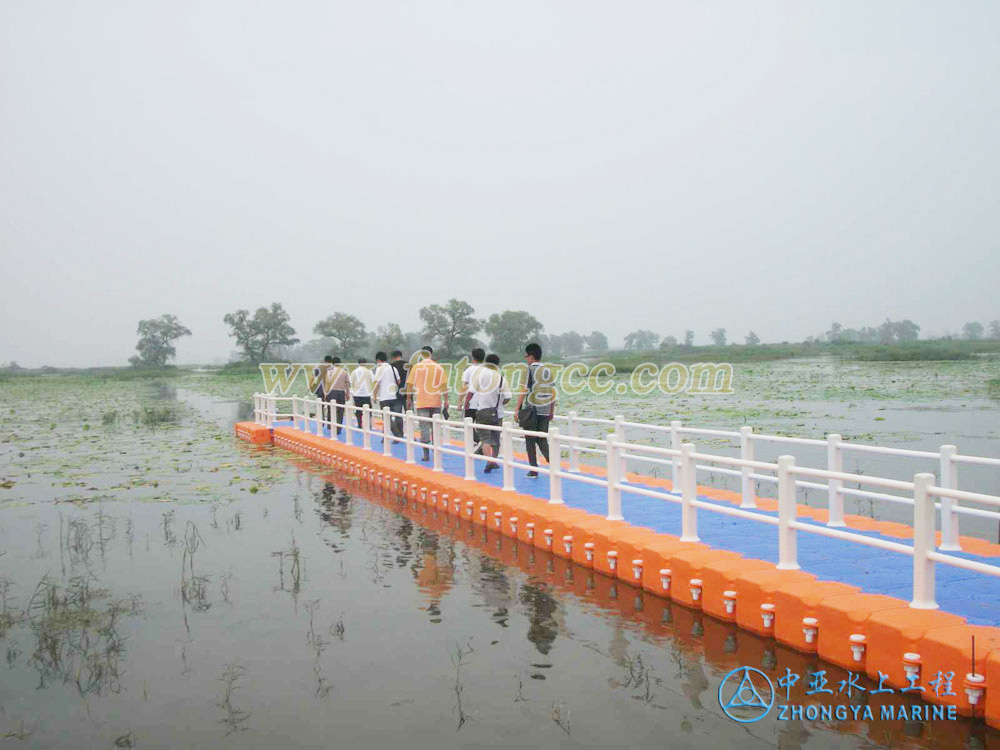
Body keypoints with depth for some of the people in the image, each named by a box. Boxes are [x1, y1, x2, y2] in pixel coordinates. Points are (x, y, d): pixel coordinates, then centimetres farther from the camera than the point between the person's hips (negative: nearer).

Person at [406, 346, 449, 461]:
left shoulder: (416, 367, 0)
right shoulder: (439, 368, 2)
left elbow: (410, 384, 1)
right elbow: (444, 385, -1)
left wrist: (409, 399, 11)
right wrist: (446, 401, 3)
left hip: (421, 402, -2)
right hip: (436, 402, 2)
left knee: (424, 428, -1)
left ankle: (426, 454, -5)